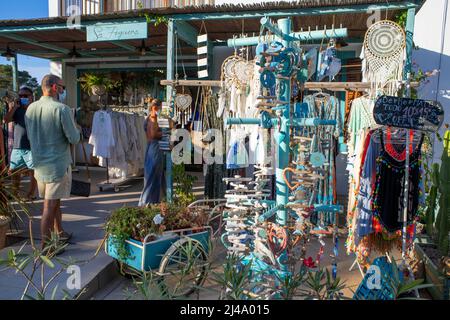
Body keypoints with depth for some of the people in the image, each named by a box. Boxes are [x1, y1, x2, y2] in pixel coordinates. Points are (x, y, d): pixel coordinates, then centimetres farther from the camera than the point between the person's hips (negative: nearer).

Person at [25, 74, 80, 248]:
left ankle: (59, 233, 37)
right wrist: (76, 129, 5)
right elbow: (74, 139, -15)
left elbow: (30, 135, 14)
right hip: (58, 164, -7)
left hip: (39, 164, 7)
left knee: (55, 201, 22)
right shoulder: (62, 109, -17)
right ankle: (46, 246, 9)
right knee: (50, 206, 0)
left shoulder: (31, 108, 3)